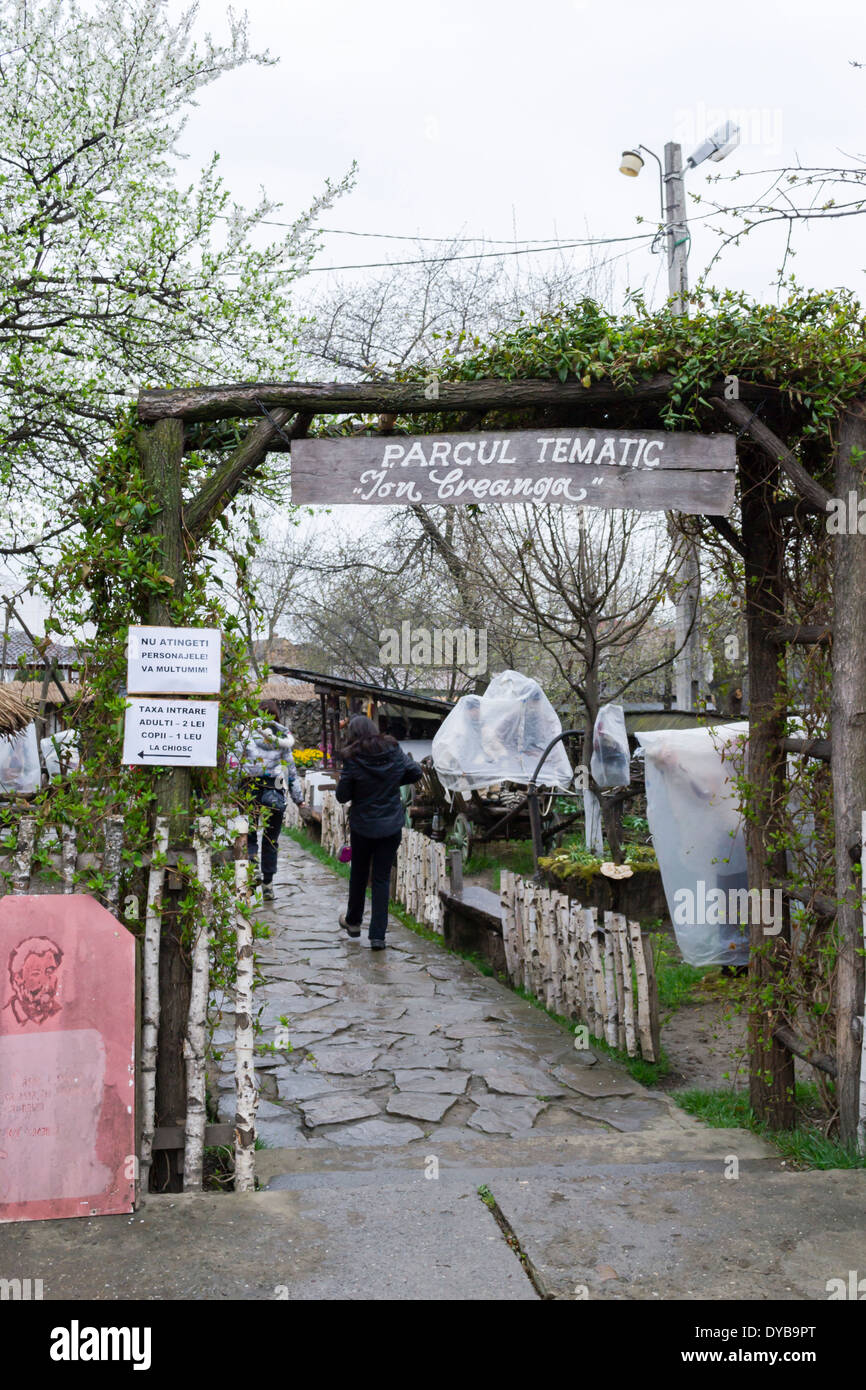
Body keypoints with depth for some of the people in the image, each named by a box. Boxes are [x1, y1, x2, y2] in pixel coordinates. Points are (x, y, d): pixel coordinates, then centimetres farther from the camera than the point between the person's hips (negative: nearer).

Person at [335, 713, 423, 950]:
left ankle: (353, 921, 38)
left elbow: (342, 796, -11)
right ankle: (378, 935, 4)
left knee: (359, 874, 19)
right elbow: (416, 773, 7)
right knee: (382, 878, 7)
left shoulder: (352, 759, -16)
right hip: (391, 826, 2)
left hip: (363, 826, -2)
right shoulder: (393, 750, -6)